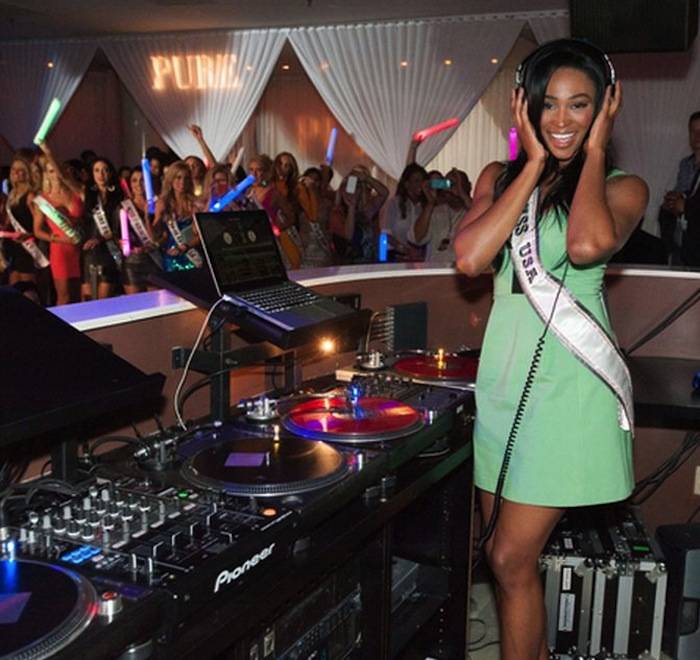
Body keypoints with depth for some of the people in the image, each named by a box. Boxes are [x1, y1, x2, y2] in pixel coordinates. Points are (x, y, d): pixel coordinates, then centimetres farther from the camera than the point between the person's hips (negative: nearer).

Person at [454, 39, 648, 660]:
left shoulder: (622, 187, -1)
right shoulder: (500, 177, 9)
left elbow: (587, 245, -26)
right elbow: (469, 257, -11)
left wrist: (595, 149, -9)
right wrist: (536, 161, -6)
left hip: (569, 381, -5)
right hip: (505, 374, 5)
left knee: (511, 557, -4)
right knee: (501, 545, 16)